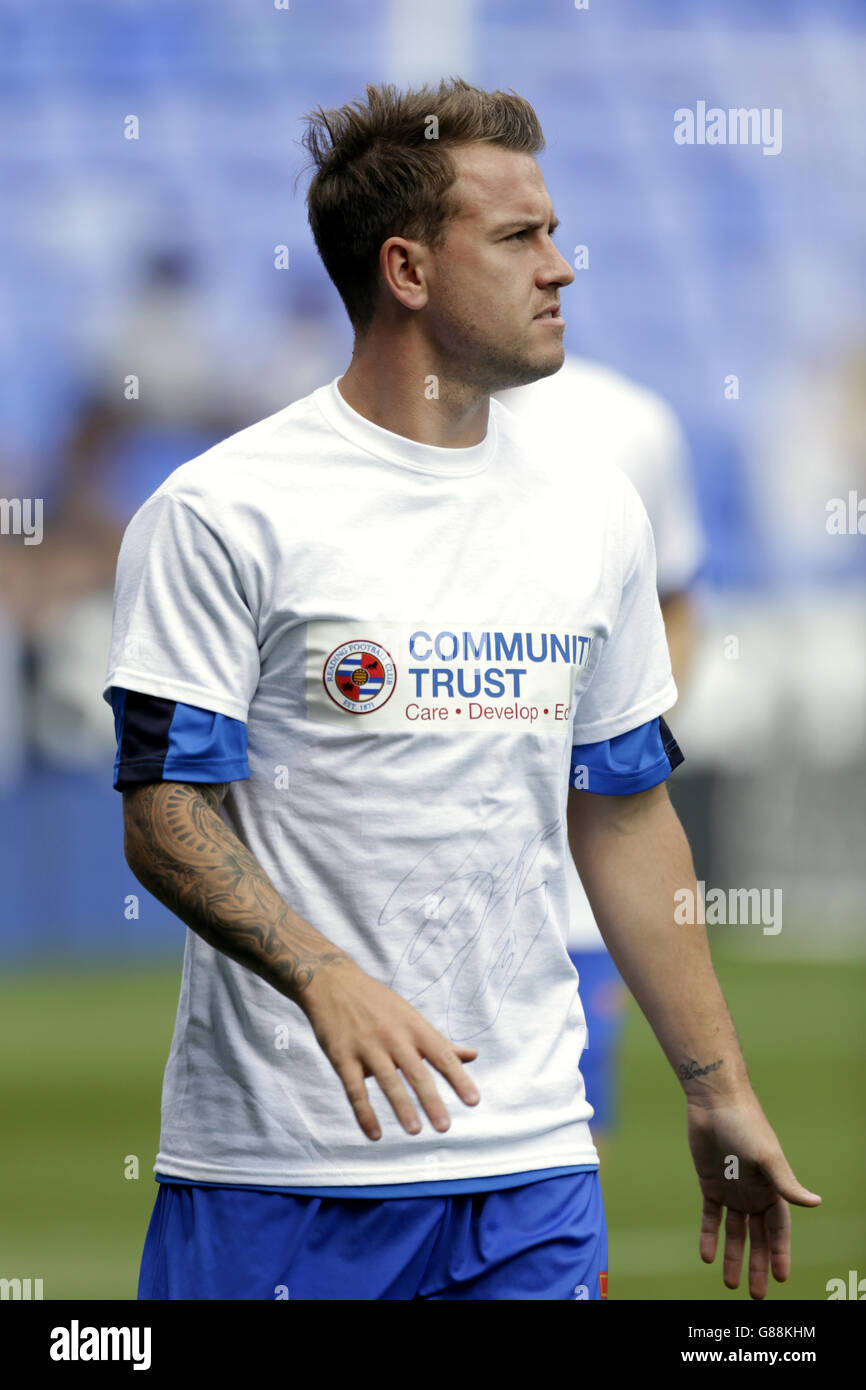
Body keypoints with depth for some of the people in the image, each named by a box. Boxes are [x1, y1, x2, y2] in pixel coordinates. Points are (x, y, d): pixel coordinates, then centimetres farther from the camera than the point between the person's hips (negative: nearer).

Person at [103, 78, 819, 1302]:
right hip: (275, 1154, -4)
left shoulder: (597, 514, 11)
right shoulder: (224, 511, -6)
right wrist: (326, 978, -26)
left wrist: (718, 1089, 17)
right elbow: (165, 816, -10)